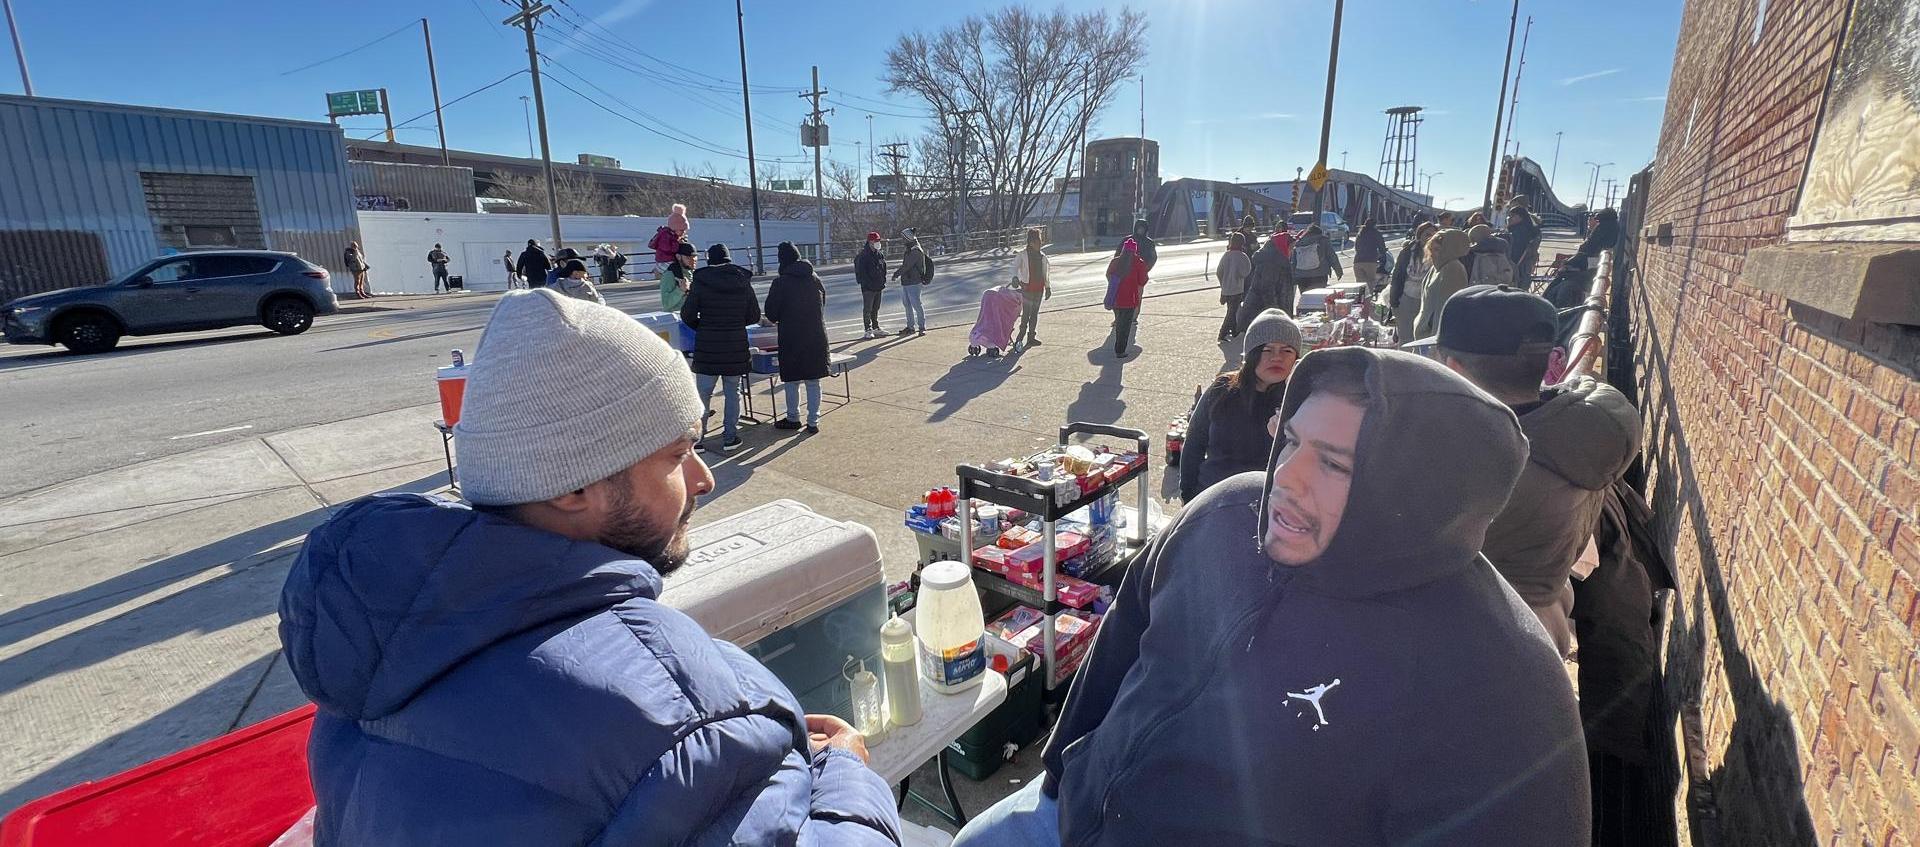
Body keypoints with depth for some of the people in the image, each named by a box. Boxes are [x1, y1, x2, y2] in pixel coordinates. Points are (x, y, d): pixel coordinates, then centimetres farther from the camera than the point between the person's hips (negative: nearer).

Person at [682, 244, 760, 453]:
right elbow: (754, 316, 5)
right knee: (733, 393, 11)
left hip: (707, 348, -1)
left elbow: (687, 315, -5)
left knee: (703, 393, 7)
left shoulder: (701, 282, -6)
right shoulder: (743, 282, 1)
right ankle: (730, 437, 14)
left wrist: (701, 328, 13)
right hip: (736, 348, 2)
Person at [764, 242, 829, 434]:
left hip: (792, 338, -4)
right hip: (816, 337, 4)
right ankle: (813, 422, 12)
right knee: (813, 381, 9)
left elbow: (771, 312, -4)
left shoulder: (781, 282, -9)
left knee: (792, 381, 11)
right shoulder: (816, 280, 6)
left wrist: (777, 320, 18)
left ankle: (793, 418, 21)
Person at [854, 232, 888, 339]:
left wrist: (883, 281, 9)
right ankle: (868, 330, -1)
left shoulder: (879, 255, 11)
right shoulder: (863, 255, -12)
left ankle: (875, 328, 25)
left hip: (878, 287, 7)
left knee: (876, 308, 16)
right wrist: (867, 283, -19)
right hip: (868, 287, -7)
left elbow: (884, 269, 19)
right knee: (867, 309, -4)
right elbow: (861, 271, -15)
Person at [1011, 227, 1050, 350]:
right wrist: (1015, 277, -34)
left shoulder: (1042, 256, 11)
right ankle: (1020, 337, -4)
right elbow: (1015, 266, -15)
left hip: (1039, 288, 6)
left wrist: (1048, 287, 17)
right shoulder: (1022, 255, -5)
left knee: (1035, 313, 10)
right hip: (1027, 287, -6)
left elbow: (1046, 273, 17)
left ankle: (1031, 337, 18)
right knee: (1026, 313, -9)